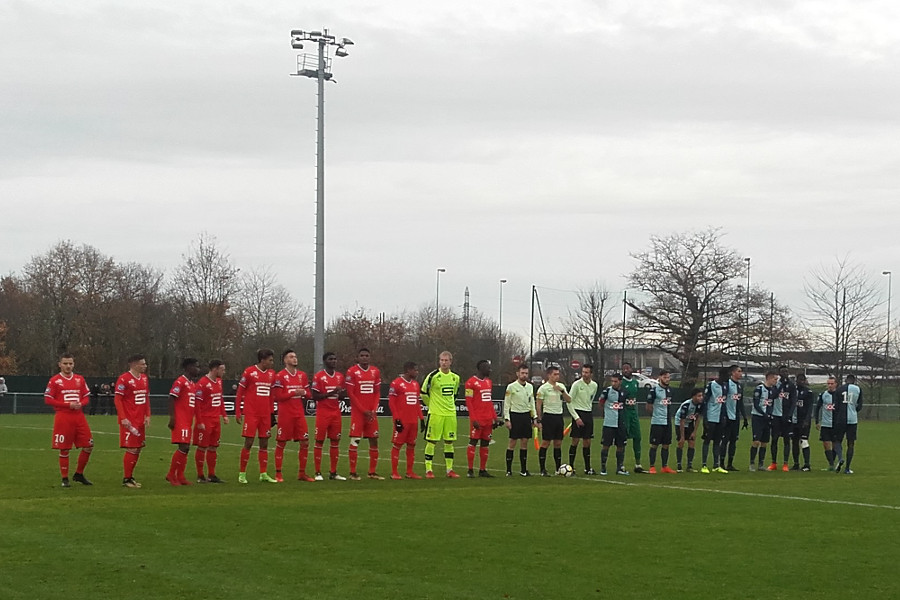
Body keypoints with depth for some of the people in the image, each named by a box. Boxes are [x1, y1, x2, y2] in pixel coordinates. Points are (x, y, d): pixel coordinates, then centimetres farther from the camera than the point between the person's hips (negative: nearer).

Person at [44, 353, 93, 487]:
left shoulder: (80, 379, 12)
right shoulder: (54, 380, -1)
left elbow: (86, 397, 15)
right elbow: (48, 399, -6)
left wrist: (80, 404, -8)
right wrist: (68, 405, -13)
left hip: (79, 417, 4)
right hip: (63, 418, -4)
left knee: (88, 446, 1)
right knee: (64, 449, -1)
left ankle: (79, 474, 18)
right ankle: (65, 479, 9)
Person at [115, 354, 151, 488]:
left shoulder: (144, 378, 12)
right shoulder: (124, 379, -12)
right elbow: (117, 399, -13)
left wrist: (147, 415, 9)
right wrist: (123, 418, -18)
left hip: (140, 420, 8)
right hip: (129, 421, -8)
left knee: (138, 448, 10)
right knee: (132, 449, -7)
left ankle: (131, 476, 21)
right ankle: (126, 479, 1)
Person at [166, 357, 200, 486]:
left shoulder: (192, 384, 18)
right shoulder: (180, 382, -10)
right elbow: (171, 398, -15)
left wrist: (195, 420, 21)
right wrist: (172, 417, -21)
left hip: (188, 421, 10)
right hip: (180, 421, -10)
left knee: (186, 448, 8)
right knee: (183, 446, -14)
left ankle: (180, 477, 12)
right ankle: (171, 475, -6)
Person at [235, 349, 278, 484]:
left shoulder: (271, 374, 10)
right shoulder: (249, 372, -6)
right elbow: (240, 393, -2)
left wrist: (271, 413, 15)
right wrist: (238, 412, -5)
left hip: (265, 414, 5)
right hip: (251, 413, -5)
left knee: (264, 443, 6)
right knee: (248, 443, -5)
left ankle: (263, 474, 12)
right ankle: (242, 474, 4)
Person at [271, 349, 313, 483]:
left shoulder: (302, 375, 12)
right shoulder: (280, 376, -6)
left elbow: (308, 394, 15)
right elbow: (277, 396, -11)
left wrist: (303, 393, -7)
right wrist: (294, 393, -13)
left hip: (299, 414, 5)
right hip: (285, 415, -5)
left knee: (305, 442, 2)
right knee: (281, 444, -1)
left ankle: (302, 473, 11)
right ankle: (278, 474, 6)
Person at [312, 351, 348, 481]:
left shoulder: (340, 376, 13)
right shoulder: (318, 377, -5)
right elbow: (314, 396, -7)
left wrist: (341, 394, -6)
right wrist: (329, 393, -19)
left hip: (336, 412, 5)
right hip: (323, 412, -5)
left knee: (335, 441, 5)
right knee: (319, 441, -2)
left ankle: (333, 473, 10)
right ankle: (318, 473, 1)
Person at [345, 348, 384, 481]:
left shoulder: (375, 371, 10)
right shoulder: (351, 372, -5)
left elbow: (377, 392, 12)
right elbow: (350, 394, -7)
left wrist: (374, 410, -2)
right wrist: (364, 410, -11)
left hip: (372, 412, 5)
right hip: (357, 412, -5)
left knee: (374, 440, 5)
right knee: (355, 441, -6)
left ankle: (372, 472, 13)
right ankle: (352, 473, -2)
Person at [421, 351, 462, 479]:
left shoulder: (455, 378, 9)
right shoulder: (433, 376, -9)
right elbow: (424, 393, -2)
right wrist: (433, 405, 6)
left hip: (450, 414, 5)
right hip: (435, 414, -5)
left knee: (449, 441, 7)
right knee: (431, 441, -3)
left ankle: (449, 469, 13)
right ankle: (428, 470, 1)